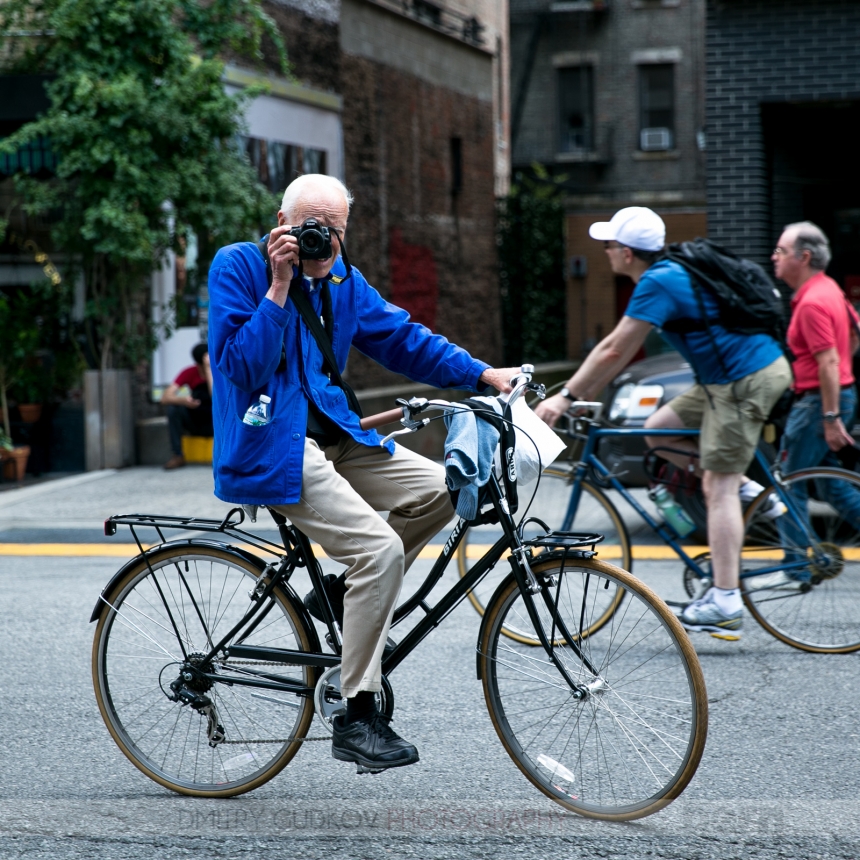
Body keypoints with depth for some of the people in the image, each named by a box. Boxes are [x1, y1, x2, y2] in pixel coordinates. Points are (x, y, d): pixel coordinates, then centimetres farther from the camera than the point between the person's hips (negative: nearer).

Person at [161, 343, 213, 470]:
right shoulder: (189, 373, -9)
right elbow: (165, 398, -19)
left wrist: (209, 370, -30)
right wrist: (182, 400, -40)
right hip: (195, 424, 2)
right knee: (173, 407, -25)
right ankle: (178, 456, -20)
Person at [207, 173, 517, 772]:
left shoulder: (343, 281, 12)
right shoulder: (237, 266, -7)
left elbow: (403, 337, 11)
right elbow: (242, 368, -17)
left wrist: (484, 375, 1)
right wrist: (280, 286, -21)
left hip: (331, 434, 8)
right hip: (271, 447, -8)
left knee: (440, 489, -4)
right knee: (382, 547, -22)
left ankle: (343, 593, 11)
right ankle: (356, 718, -16)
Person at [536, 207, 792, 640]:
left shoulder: (657, 284, -15)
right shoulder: (671, 273, 15)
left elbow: (614, 350, -16)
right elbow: (620, 352, 20)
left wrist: (565, 397, -9)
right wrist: (581, 394, 19)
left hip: (746, 381, -10)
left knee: (718, 486, -10)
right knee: (658, 429, 14)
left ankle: (725, 602, -13)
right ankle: (746, 491, 13)